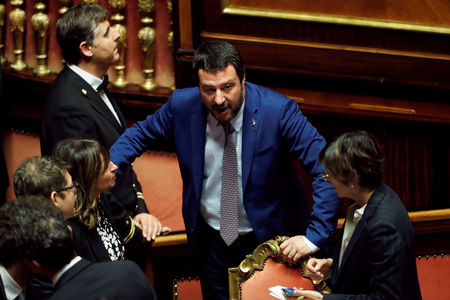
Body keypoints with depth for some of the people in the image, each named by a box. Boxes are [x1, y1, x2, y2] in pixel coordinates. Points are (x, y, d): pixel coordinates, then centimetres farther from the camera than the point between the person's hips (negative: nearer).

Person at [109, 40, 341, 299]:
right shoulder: (181, 105, -12)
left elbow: (328, 170, -24)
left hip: (270, 239, -3)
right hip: (211, 239, 3)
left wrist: (314, 237, -31)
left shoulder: (278, 111, -23)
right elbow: (140, 134, 7)